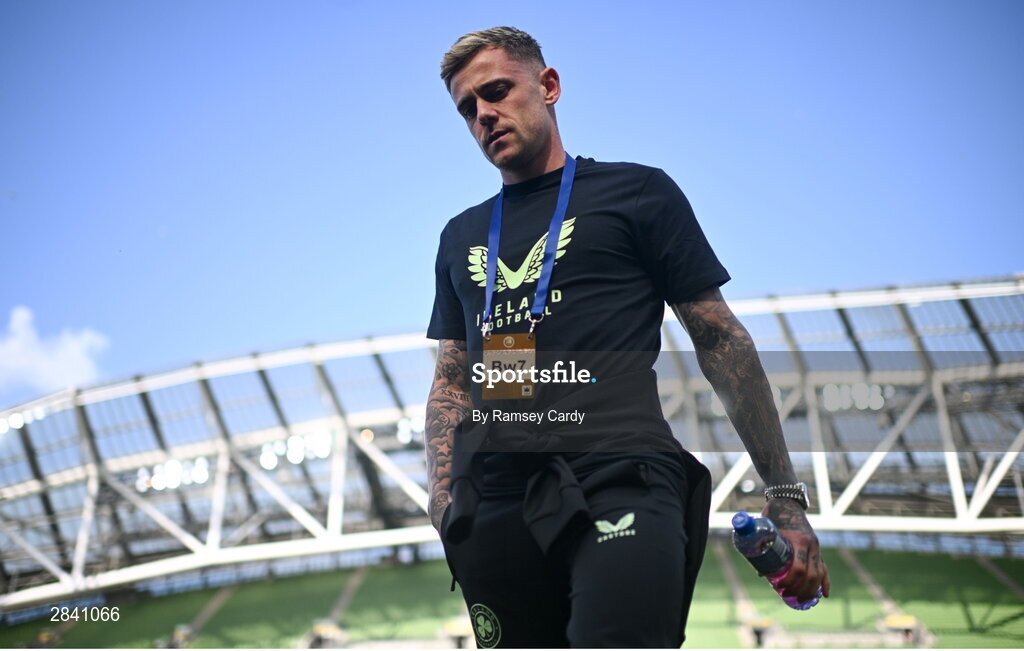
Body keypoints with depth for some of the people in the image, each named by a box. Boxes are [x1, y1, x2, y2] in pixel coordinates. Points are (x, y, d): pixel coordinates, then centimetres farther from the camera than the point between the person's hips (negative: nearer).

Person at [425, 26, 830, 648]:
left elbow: (722, 343, 8)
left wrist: (786, 499, 4)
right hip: (496, 508, 5)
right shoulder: (461, 237, 24)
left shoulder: (638, 193, 10)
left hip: (619, 485, -4)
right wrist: (443, 497, 7)